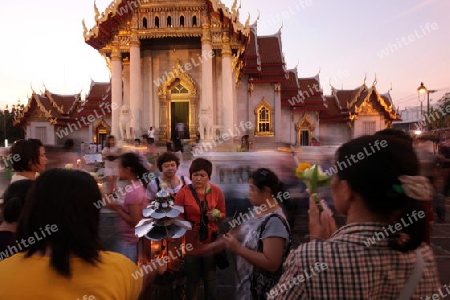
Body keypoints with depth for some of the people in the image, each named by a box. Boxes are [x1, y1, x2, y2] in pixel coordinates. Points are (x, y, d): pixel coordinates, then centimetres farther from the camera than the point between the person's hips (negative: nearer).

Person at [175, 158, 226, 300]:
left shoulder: (216, 191, -6)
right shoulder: (183, 192, -14)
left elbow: (223, 213, 5)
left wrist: (216, 216, -16)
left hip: (210, 241, 2)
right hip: (190, 241, -2)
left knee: (210, 277, 17)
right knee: (192, 278, 17)